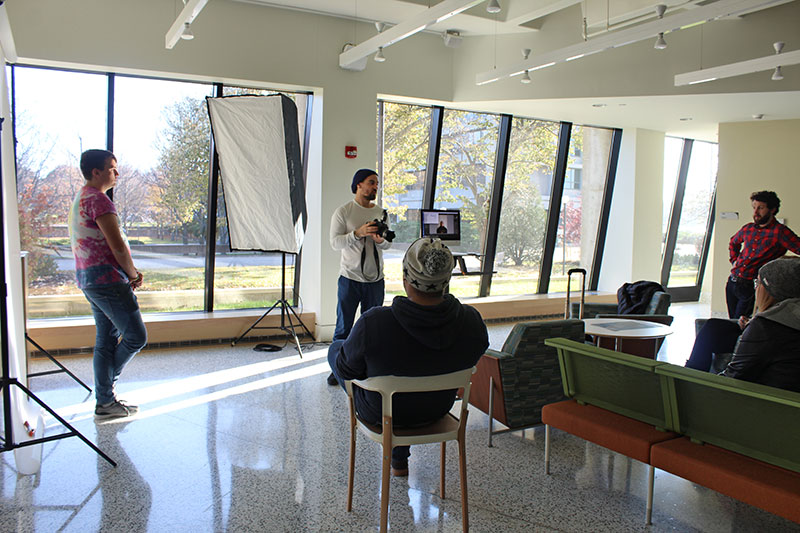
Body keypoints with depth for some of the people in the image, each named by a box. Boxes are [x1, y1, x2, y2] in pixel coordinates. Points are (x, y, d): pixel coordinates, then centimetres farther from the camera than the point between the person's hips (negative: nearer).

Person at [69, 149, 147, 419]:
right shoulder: (98, 199, -14)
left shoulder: (79, 198, 20)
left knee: (106, 340, 14)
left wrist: (129, 271, 14)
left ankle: (105, 401, 19)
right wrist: (133, 274, -4)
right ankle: (105, 396, 8)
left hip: (88, 278, 11)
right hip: (107, 278, -11)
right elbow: (118, 246, -20)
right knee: (136, 336, -4)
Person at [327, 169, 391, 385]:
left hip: (375, 279, 4)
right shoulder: (343, 212, -3)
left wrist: (381, 240, -12)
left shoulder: (380, 213, 9)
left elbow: (388, 244, 11)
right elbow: (335, 242, -12)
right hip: (350, 278, -3)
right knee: (344, 327, 5)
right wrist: (358, 233, -25)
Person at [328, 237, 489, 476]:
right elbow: (463, 365, -3)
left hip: (379, 411, -3)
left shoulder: (373, 324, -35)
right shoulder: (473, 322, -24)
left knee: (336, 348, 22)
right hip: (437, 410, 3)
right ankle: (399, 461, 44)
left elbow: (346, 370, -17)